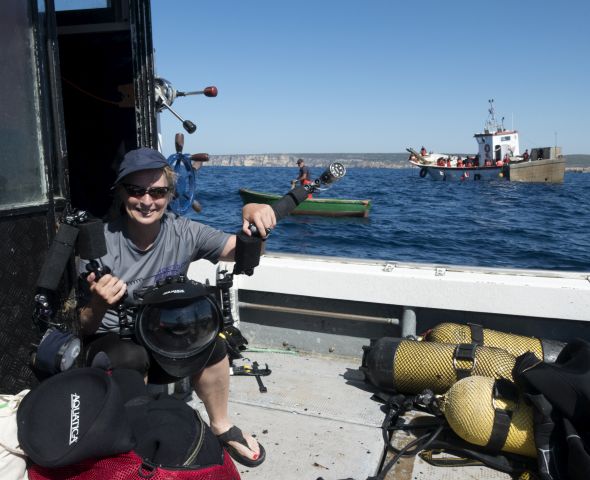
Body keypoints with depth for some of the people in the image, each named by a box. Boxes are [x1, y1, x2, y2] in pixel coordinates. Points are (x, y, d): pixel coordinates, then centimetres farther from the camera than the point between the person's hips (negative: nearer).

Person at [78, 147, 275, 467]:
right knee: (130, 357, -33)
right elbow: (85, 328, -15)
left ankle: (221, 426, 4)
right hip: (113, 344, -3)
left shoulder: (183, 233, -11)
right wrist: (98, 304, -39)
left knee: (209, 337, -22)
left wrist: (251, 216, -32)